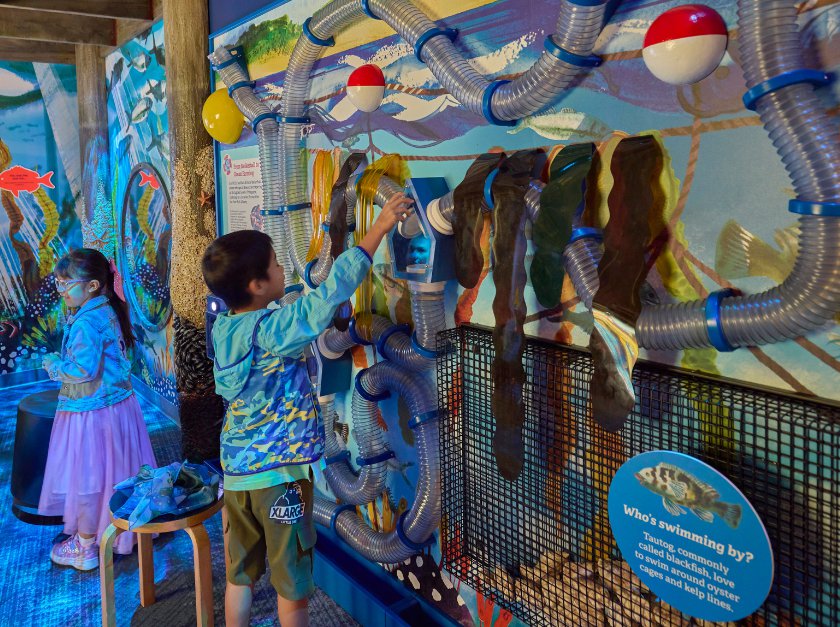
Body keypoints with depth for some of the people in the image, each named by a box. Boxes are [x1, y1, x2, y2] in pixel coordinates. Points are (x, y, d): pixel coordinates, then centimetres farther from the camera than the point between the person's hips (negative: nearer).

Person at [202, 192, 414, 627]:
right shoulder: (272, 329, -20)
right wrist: (379, 228, -20)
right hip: (280, 473, -7)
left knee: (239, 575, 18)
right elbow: (330, 293, -23)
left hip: (237, 472, 7)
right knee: (292, 584, 10)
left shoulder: (223, 327, 0)